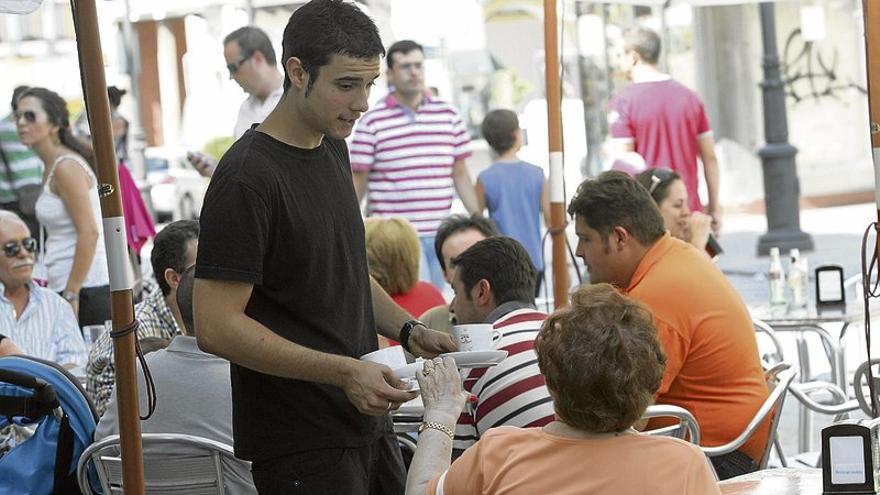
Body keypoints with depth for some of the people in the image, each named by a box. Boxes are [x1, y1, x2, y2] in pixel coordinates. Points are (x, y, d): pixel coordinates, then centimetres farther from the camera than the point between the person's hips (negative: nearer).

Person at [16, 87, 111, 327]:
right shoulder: (51, 168, 17)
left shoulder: (66, 167, -12)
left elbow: (89, 232, -18)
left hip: (86, 289, -9)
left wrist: (71, 294, -19)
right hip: (67, 287, 9)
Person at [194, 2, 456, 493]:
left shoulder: (333, 149, 10)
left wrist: (410, 331, 6)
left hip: (367, 422, 8)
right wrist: (344, 371, -25)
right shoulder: (248, 179, -18)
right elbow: (217, 327, -22)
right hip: (300, 446, -8)